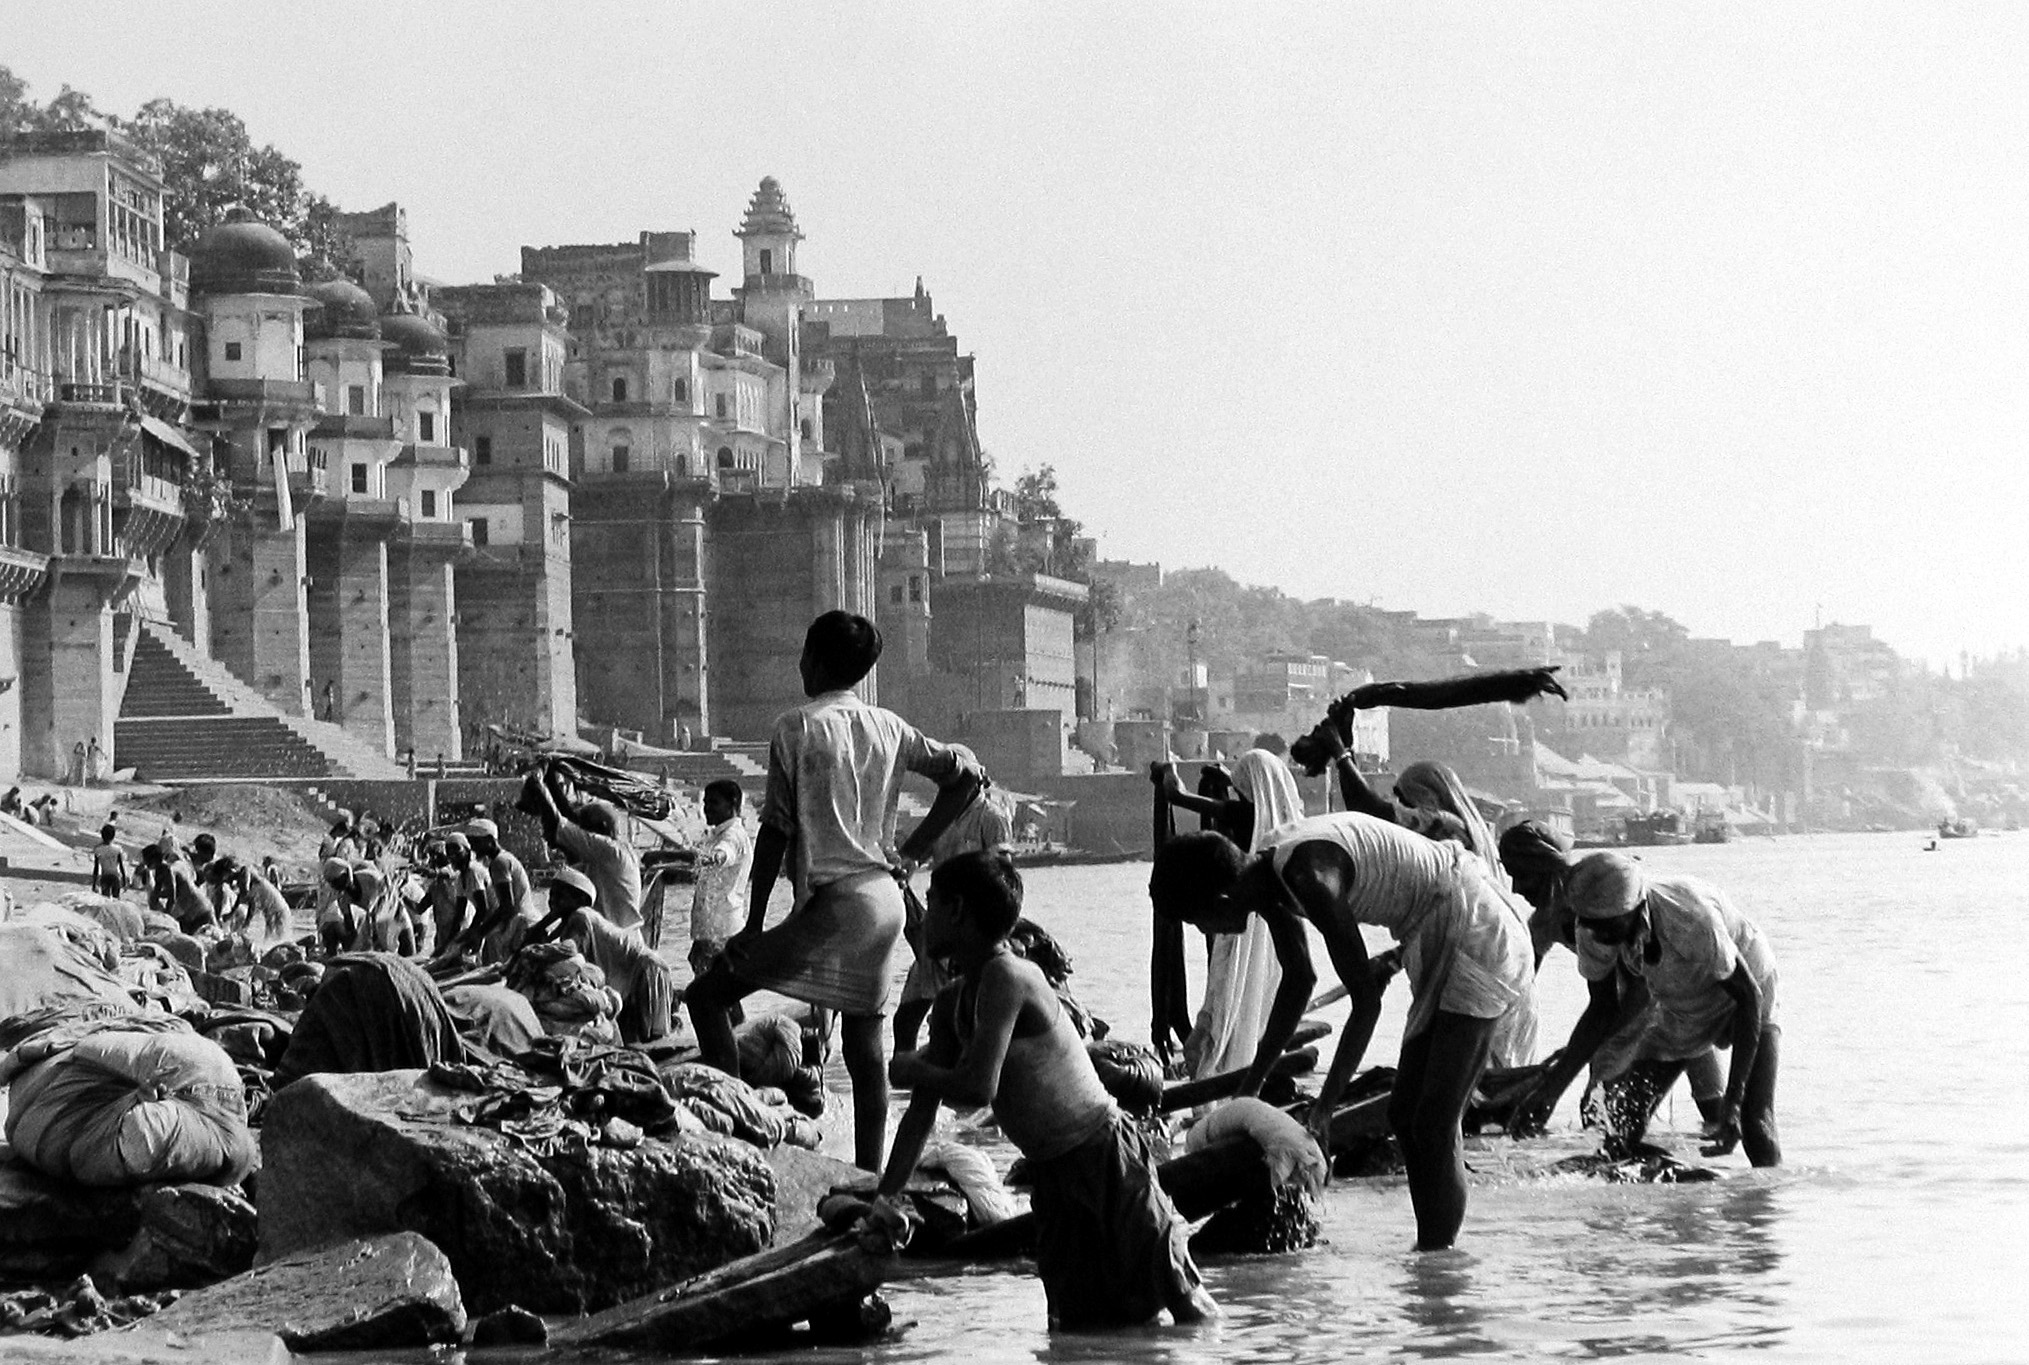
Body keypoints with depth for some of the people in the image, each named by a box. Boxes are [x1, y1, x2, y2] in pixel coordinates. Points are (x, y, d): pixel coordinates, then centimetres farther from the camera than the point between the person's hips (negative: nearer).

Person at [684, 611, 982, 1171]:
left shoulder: (796, 727, -5)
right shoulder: (890, 728, 11)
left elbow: (777, 829, -7)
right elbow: (964, 778, 14)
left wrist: (753, 925, -3)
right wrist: (911, 851, 18)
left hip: (834, 899, -7)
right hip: (886, 898, 7)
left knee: (706, 996, -4)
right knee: (864, 1045, 12)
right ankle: (869, 1175, 10)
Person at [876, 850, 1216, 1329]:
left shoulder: (1008, 976, -19)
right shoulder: (950, 1008, 9)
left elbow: (978, 1089, -26)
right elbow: (923, 1111, 12)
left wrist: (913, 1071, -7)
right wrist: (886, 1195, 7)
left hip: (1106, 1156, -9)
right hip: (1052, 1176, 9)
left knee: (1188, 1306, -10)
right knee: (1075, 1322, 5)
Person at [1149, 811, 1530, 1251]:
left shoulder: (1308, 879, -28)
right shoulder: (1267, 872, 2)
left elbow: (1366, 1002, -26)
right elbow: (1298, 980, 18)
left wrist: (1323, 1109, -22)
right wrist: (1251, 1087, 20)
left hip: (1475, 942, -10)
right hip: (1441, 943, 10)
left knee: (1434, 1129, -12)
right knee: (1406, 1116, 12)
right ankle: (1431, 1254, 17)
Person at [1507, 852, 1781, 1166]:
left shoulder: (1691, 919, -40)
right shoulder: (1596, 927, -24)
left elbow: (1749, 996, -29)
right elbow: (1602, 1010, -9)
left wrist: (1733, 1101, -34)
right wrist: (1549, 1090, -18)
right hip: (1678, 1012, 5)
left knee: (1755, 1128, -20)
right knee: (1628, 1126, -7)